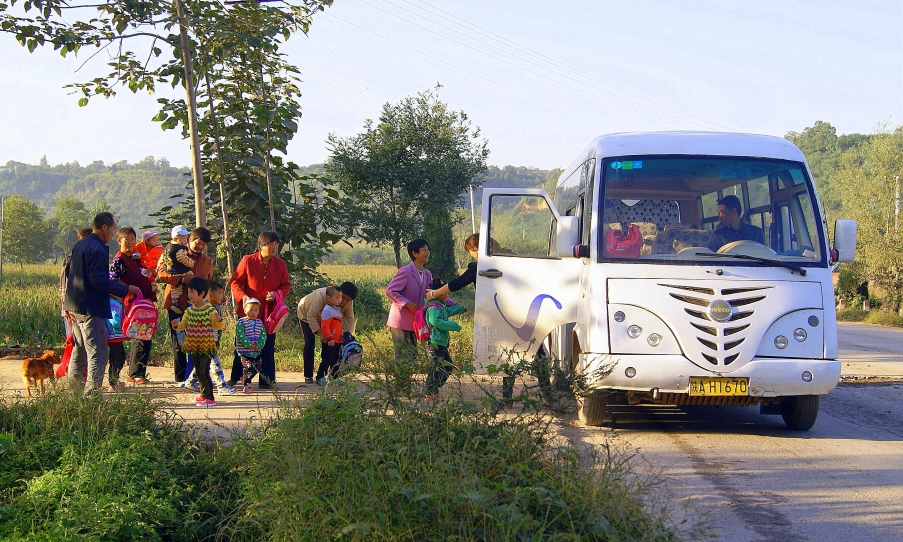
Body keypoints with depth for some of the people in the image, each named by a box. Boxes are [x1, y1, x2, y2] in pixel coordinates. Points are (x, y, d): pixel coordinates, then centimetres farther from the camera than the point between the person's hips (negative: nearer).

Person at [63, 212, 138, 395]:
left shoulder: (79, 245, 12)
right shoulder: (97, 249, -18)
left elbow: (69, 273, 20)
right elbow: (99, 280, -23)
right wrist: (124, 290, -14)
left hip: (74, 305, 10)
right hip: (91, 308, -10)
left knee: (80, 349, 21)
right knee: (99, 353, -8)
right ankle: (91, 393, -11)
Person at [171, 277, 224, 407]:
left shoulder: (210, 310, -11)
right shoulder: (189, 311, 7)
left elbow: (219, 326, -9)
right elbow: (183, 325, 13)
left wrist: (219, 320, -30)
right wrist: (177, 325, -8)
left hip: (206, 347, -7)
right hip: (194, 346, 7)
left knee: (204, 372, -10)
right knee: (199, 372, 16)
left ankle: (210, 398, -4)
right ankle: (203, 395, 29)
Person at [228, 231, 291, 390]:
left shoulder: (280, 264, 2)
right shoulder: (247, 261, -6)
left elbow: (286, 286, 8)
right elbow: (235, 281, -2)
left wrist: (276, 294, -13)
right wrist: (242, 296, -18)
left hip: (269, 313, 2)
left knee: (267, 348, 4)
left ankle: (266, 381, 11)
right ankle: (235, 378, 21)